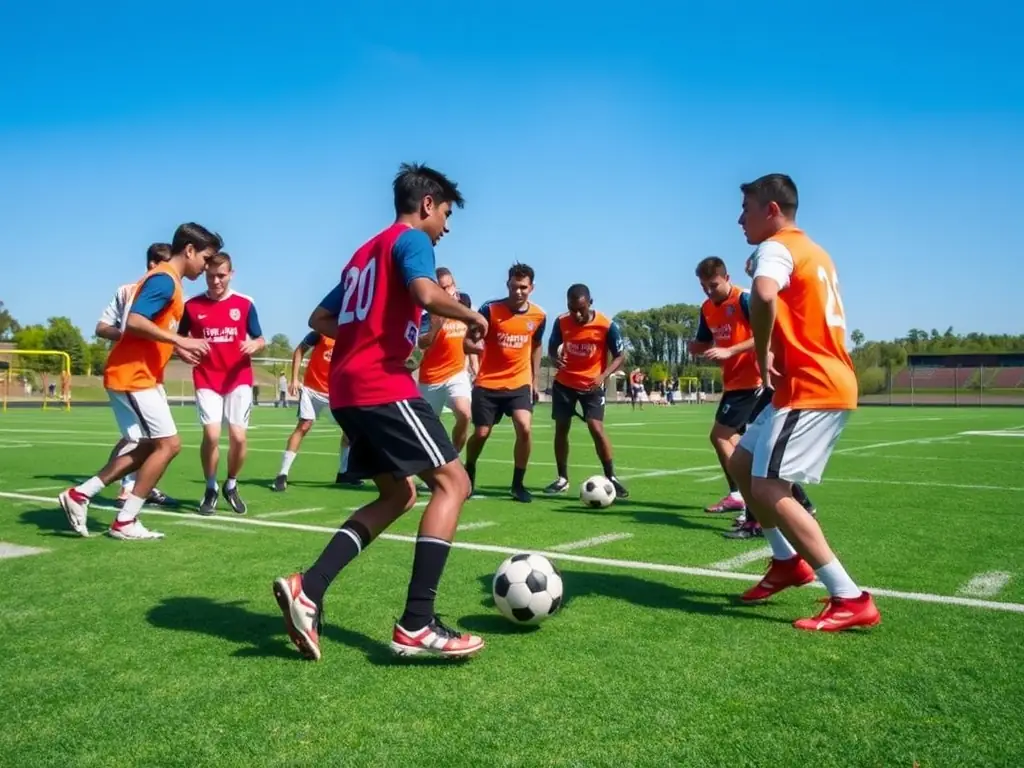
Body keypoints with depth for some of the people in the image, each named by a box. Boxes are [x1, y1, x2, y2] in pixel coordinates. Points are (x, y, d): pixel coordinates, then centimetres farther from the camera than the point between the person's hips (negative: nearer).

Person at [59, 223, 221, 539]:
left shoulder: (166, 280, 16)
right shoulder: (164, 279, -15)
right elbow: (134, 321, -27)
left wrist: (178, 349, 12)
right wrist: (181, 340, -23)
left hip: (138, 375, 10)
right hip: (133, 376, -10)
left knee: (147, 446, 14)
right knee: (168, 444, -6)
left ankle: (80, 494, 17)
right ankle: (125, 522, 0)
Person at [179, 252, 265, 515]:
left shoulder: (245, 304, 2)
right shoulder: (191, 306, 2)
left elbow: (260, 339, 7)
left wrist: (254, 346, -16)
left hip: (239, 380, 0)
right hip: (206, 381, 0)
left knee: (238, 436, -8)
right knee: (211, 434, -15)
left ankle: (231, 486, 20)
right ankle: (211, 489, 10)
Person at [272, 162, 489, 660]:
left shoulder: (364, 252, 26)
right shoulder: (412, 240, -1)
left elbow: (320, 319, 29)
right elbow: (426, 294, -22)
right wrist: (472, 319, -6)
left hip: (346, 390, 9)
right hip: (383, 386, -9)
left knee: (398, 495, 16)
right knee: (452, 481, -6)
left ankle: (307, 589, 4)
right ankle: (416, 626, -11)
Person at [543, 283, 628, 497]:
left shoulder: (606, 326, -19)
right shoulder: (561, 322, -10)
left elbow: (620, 356, -9)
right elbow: (552, 347, 7)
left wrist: (603, 376, -25)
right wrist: (555, 359, -18)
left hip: (592, 385, -3)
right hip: (564, 383, 3)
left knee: (596, 427, -15)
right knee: (561, 428, 5)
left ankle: (611, 478, -3)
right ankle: (562, 479, 18)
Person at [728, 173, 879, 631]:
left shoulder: (776, 247, -12)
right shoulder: (812, 251, 20)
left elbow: (763, 295, -35)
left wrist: (762, 354, -21)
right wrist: (772, 350, 14)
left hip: (811, 389, -10)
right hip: (821, 382, 10)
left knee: (768, 489, -13)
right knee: (741, 464, 17)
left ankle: (851, 600, -10)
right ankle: (789, 561, 28)